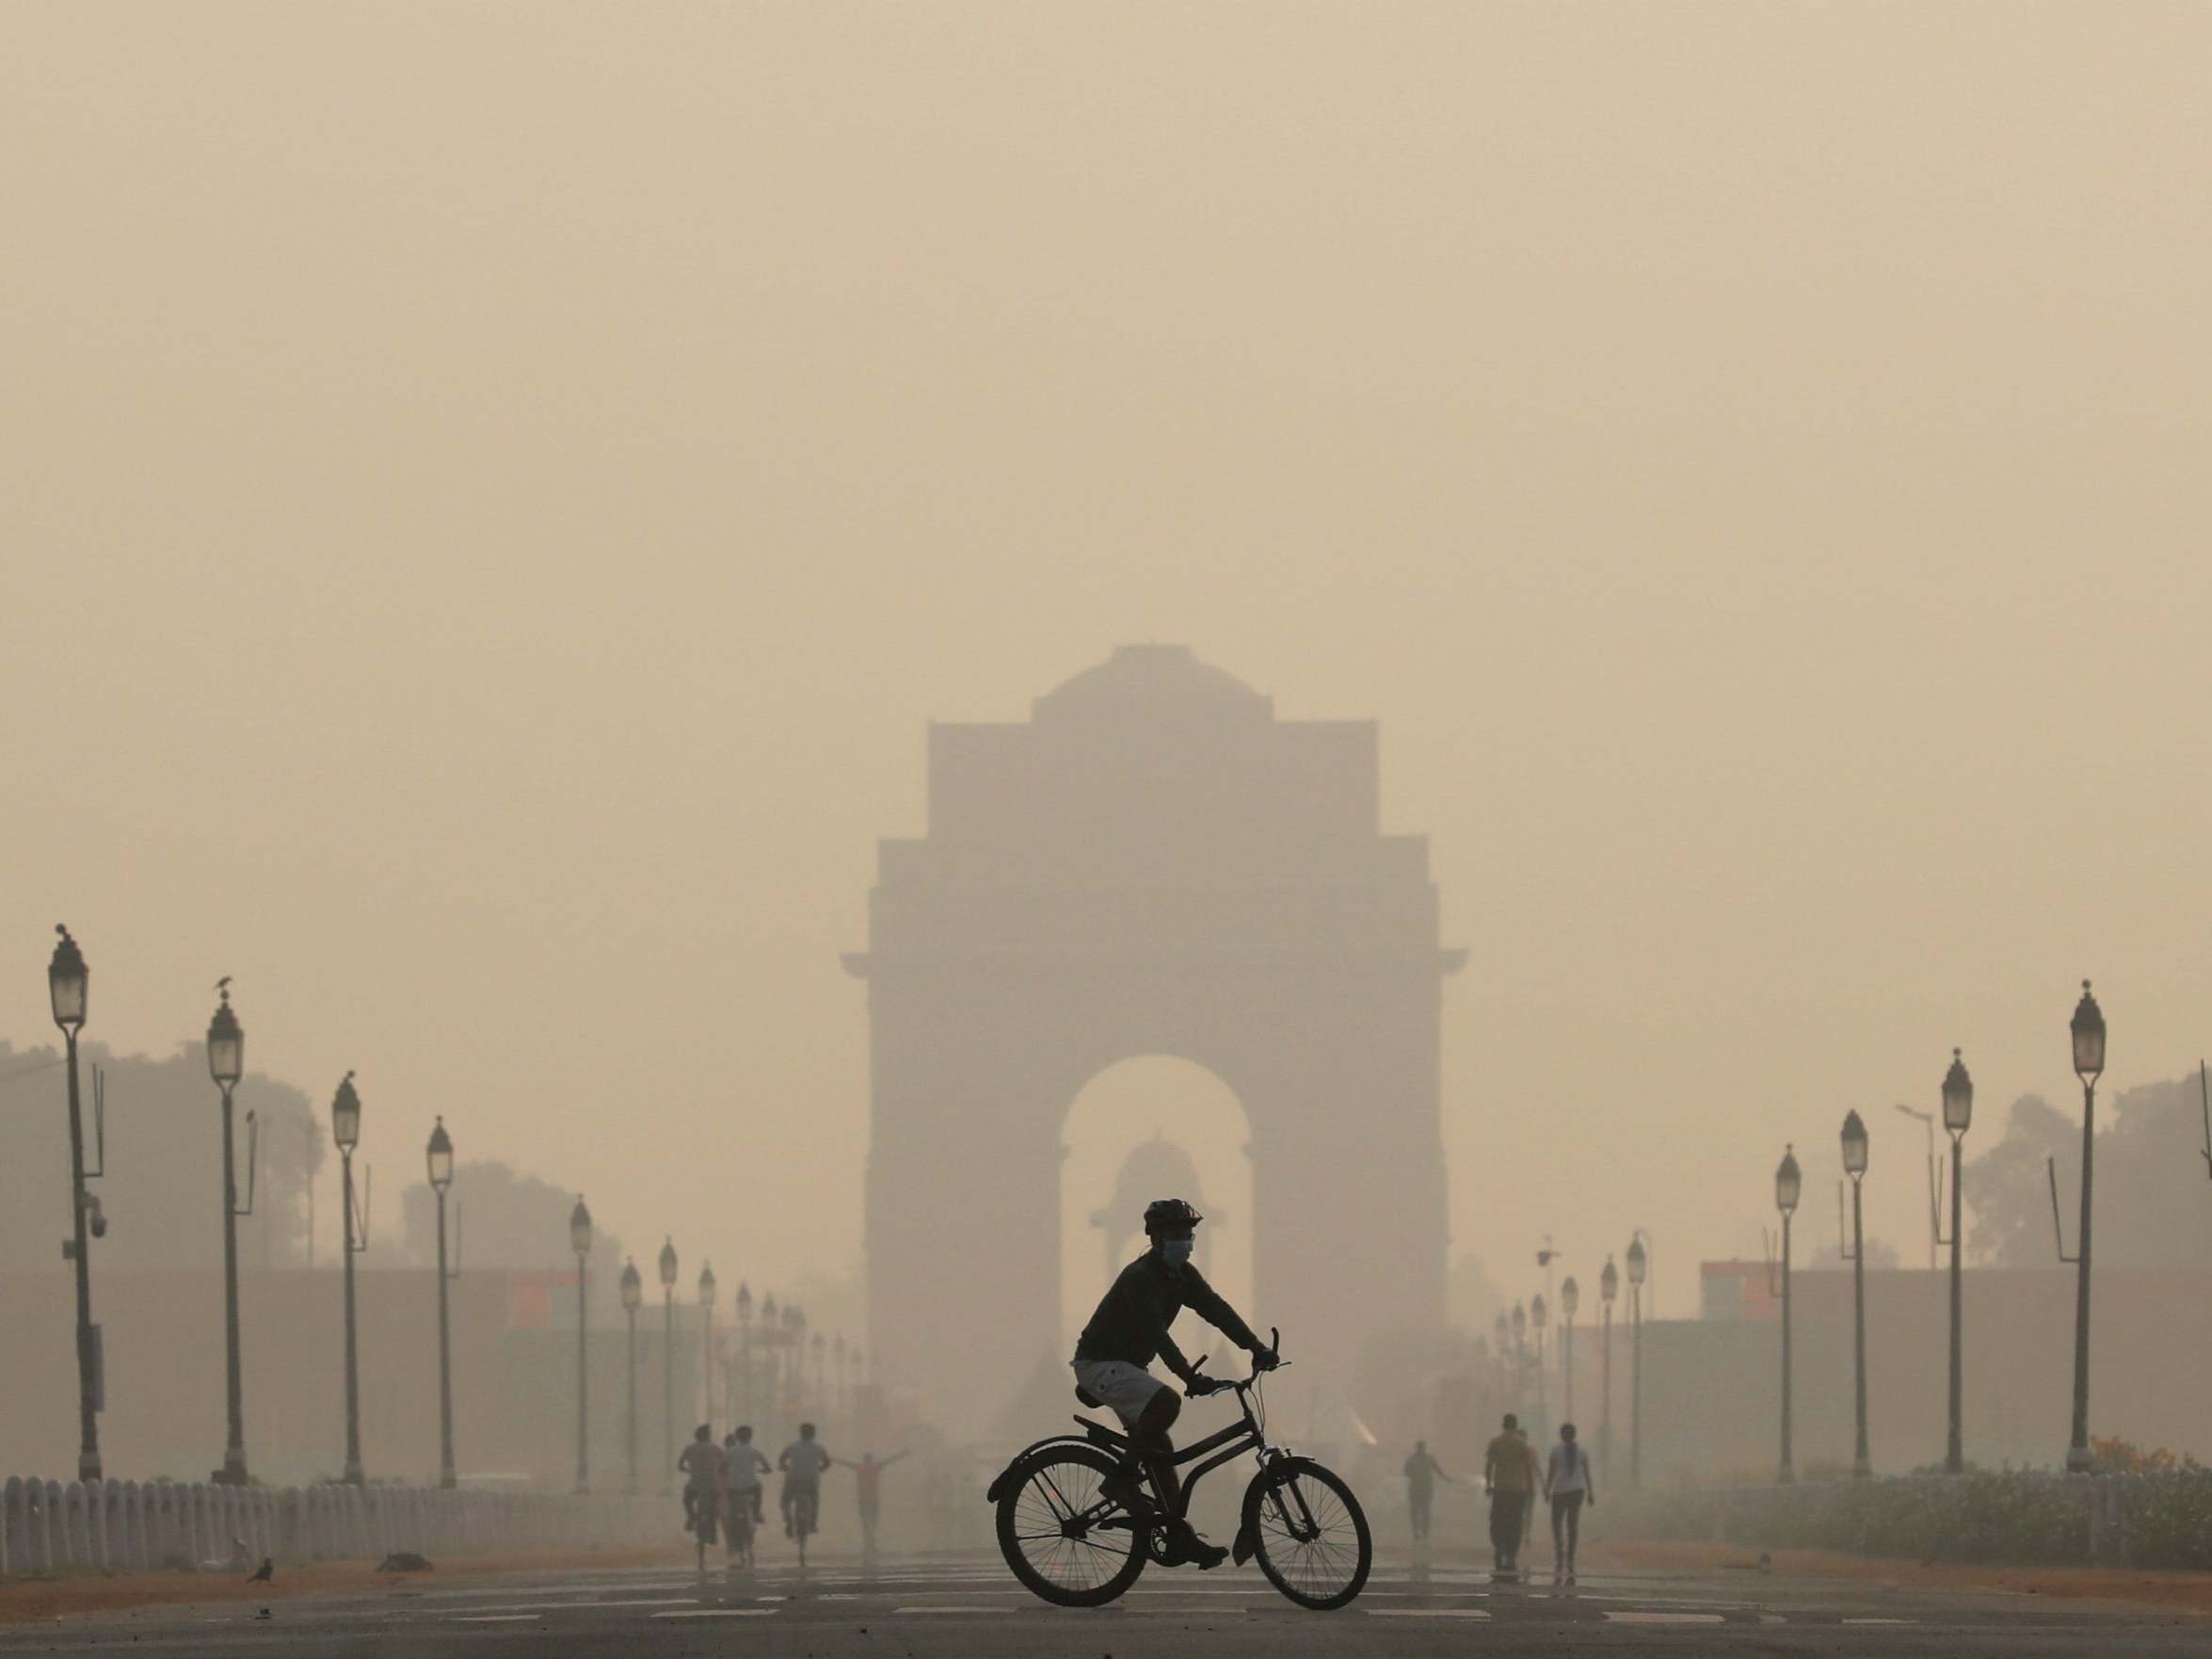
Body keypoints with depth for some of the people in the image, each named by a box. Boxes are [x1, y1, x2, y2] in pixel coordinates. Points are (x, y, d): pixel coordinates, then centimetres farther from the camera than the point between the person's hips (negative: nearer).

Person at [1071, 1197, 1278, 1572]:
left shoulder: (1182, 1276, 4)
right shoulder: (1140, 1278, -23)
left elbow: (1217, 1310, -4)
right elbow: (1155, 1333, -31)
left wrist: (1257, 1348, -18)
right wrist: (1191, 1377, -37)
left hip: (1127, 1366, 10)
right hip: (1099, 1363, -10)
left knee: (1159, 1449, 4)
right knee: (1166, 1402, -30)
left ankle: (1180, 1539, 4)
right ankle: (1122, 1480, -17)